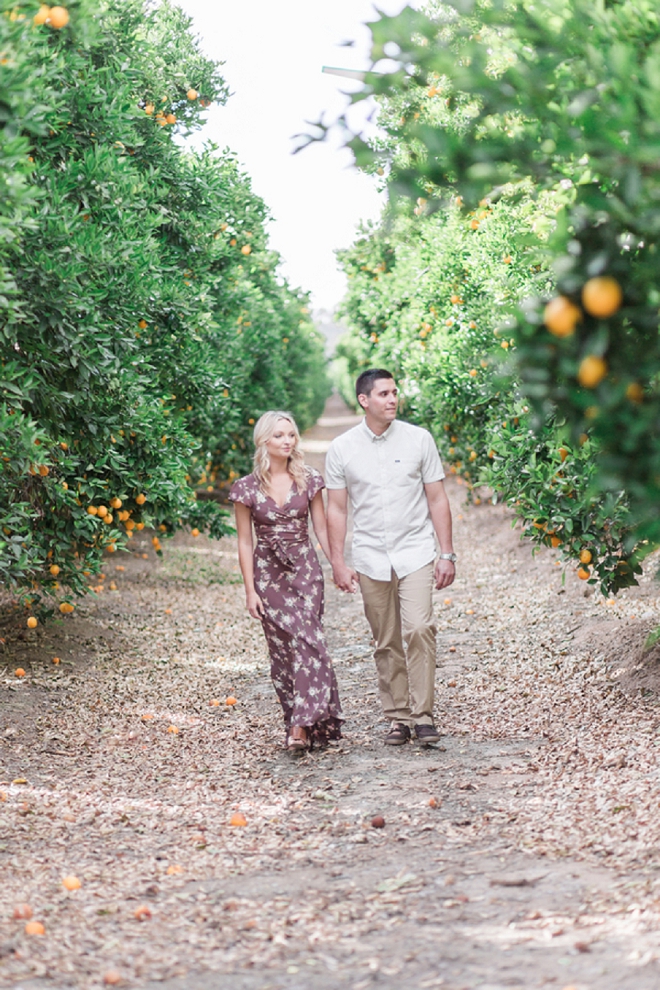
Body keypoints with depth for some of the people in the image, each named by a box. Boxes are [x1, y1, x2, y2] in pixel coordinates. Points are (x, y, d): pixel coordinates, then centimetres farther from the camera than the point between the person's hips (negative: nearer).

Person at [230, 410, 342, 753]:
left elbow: (321, 528, 9)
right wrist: (250, 590, -1)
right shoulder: (247, 488, -1)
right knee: (282, 648, -1)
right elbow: (245, 542, 2)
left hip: (304, 570, 0)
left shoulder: (309, 480, 3)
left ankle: (303, 724, -17)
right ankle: (301, 724, 7)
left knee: (307, 641, -15)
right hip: (268, 574, 0)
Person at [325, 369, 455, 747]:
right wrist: (338, 562, 2)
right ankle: (398, 717, 14)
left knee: (418, 629, -17)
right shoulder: (342, 449, 2)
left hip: (415, 553, -1)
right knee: (387, 643, 5)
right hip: (371, 559, 1)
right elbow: (337, 509, 7)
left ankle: (423, 716, -10)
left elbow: (438, 500, 4)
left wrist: (448, 555, 0)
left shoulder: (419, 439, 1)